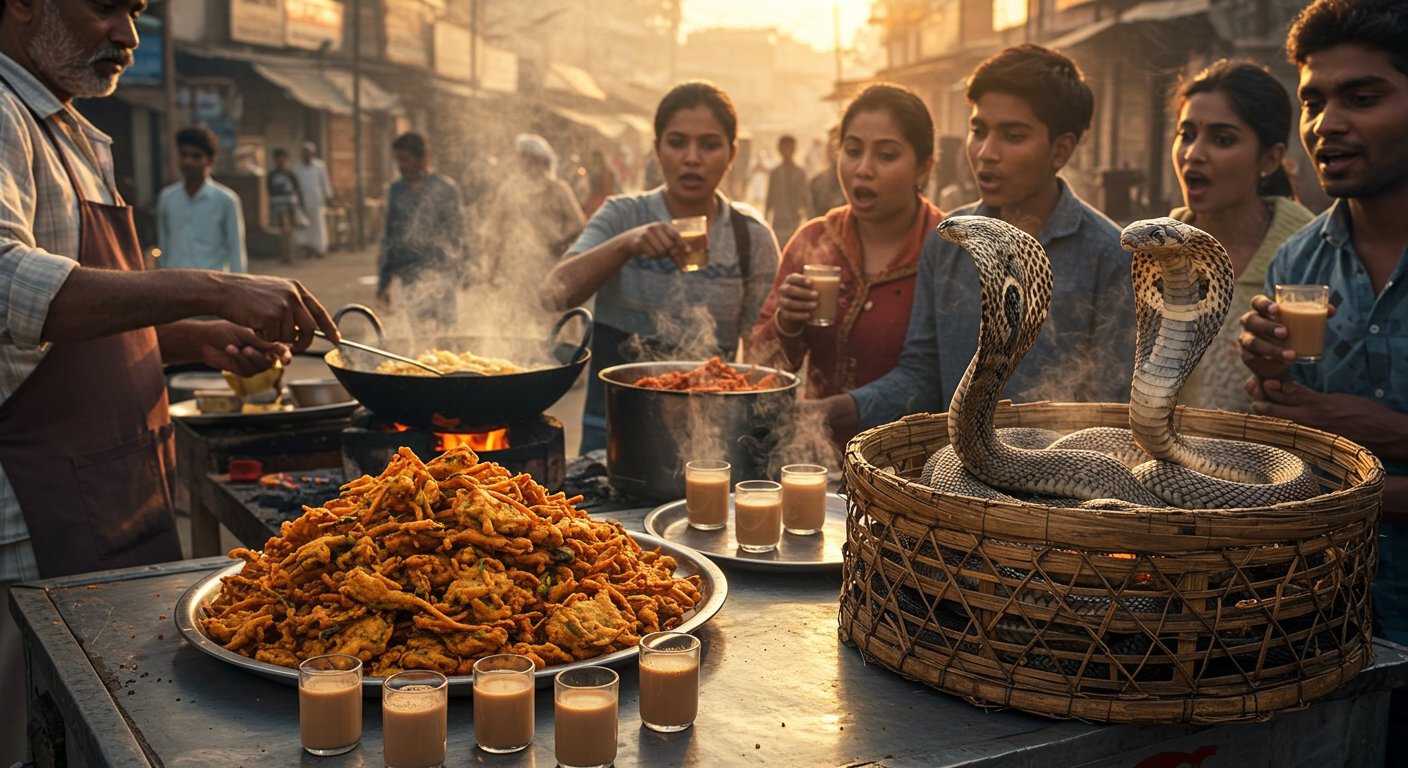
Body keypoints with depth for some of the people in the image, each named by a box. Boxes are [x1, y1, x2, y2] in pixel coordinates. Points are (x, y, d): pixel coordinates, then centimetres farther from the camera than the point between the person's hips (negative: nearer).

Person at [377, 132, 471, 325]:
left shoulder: (444, 189, 0)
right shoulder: (395, 191, 14)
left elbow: (458, 234, 0)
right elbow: (389, 236, 18)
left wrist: (462, 269, -7)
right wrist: (383, 281, 17)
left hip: (439, 273, -4)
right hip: (409, 278, 5)